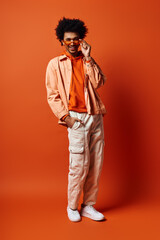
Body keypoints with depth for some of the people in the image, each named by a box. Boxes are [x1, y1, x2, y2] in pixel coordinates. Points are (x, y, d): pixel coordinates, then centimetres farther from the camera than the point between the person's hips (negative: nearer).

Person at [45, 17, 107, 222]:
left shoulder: (87, 62, 16)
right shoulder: (55, 64, 5)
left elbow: (98, 83, -2)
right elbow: (52, 96, 0)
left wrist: (88, 58, -5)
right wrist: (65, 117, -10)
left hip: (96, 116, 5)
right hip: (77, 118, -4)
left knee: (96, 163, 6)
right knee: (79, 164, -6)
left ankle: (89, 206, 20)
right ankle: (72, 206, 15)